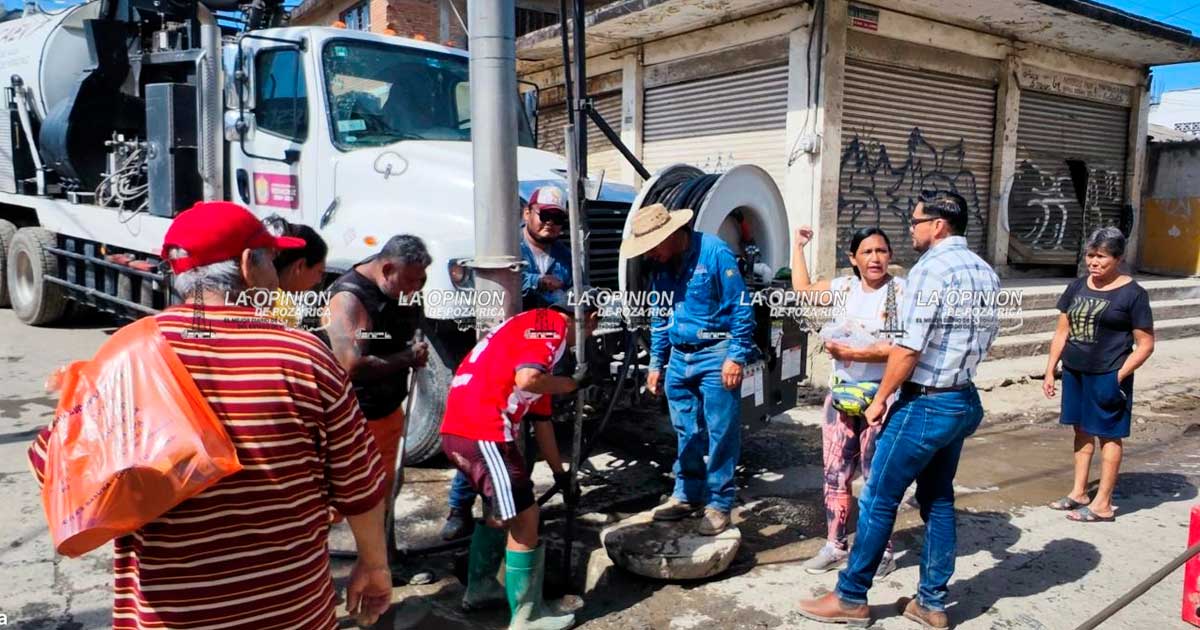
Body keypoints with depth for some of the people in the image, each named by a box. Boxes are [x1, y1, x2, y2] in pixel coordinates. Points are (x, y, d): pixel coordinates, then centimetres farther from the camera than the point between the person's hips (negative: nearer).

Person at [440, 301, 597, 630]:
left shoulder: (533, 330, 25)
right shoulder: (552, 324, -5)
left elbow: (541, 418, 28)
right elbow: (527, 380, -24)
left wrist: (560, 472, 33)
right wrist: (571, 384, -5)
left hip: (461, 429, 10)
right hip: (482, 433, -10)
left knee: (500, 510, 28)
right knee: (524, 518, 2)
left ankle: (480, 588, 41)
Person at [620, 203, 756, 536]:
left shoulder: (713, 252, -12)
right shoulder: (659, 266, 9)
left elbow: (741, 307, -12)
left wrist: (737, 356, -15)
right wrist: (656, 363, 17)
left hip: (715, 356, -6)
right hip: (679, 358, 7)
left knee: (721, 434, -2)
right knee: (687, 433, 13)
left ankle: (719, 505, 9)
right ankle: (687, 494, 26)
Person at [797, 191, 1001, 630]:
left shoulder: (930, 269, -18)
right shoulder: (986, 273, 9)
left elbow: (908, 349, -19)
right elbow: (986, 339, 16)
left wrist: (880, 399, -9)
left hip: (925, 404, -9)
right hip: (964, 401, 9)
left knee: (878, 500, 2)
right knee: (939, 500, 16)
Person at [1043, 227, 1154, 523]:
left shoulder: (1132, 293, -8)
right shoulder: (1078, 287, 8)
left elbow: (1145, 344, -8)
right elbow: (1062, 332, 12)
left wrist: (1119, 376, -17)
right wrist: (1050, 371, 8)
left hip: (1107, 376, -6)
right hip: (1074, 372, 6)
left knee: (1108, 435, 3)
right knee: (1082, 430, 15)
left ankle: (1102, 504, 11)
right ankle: (1078, 492, 26)